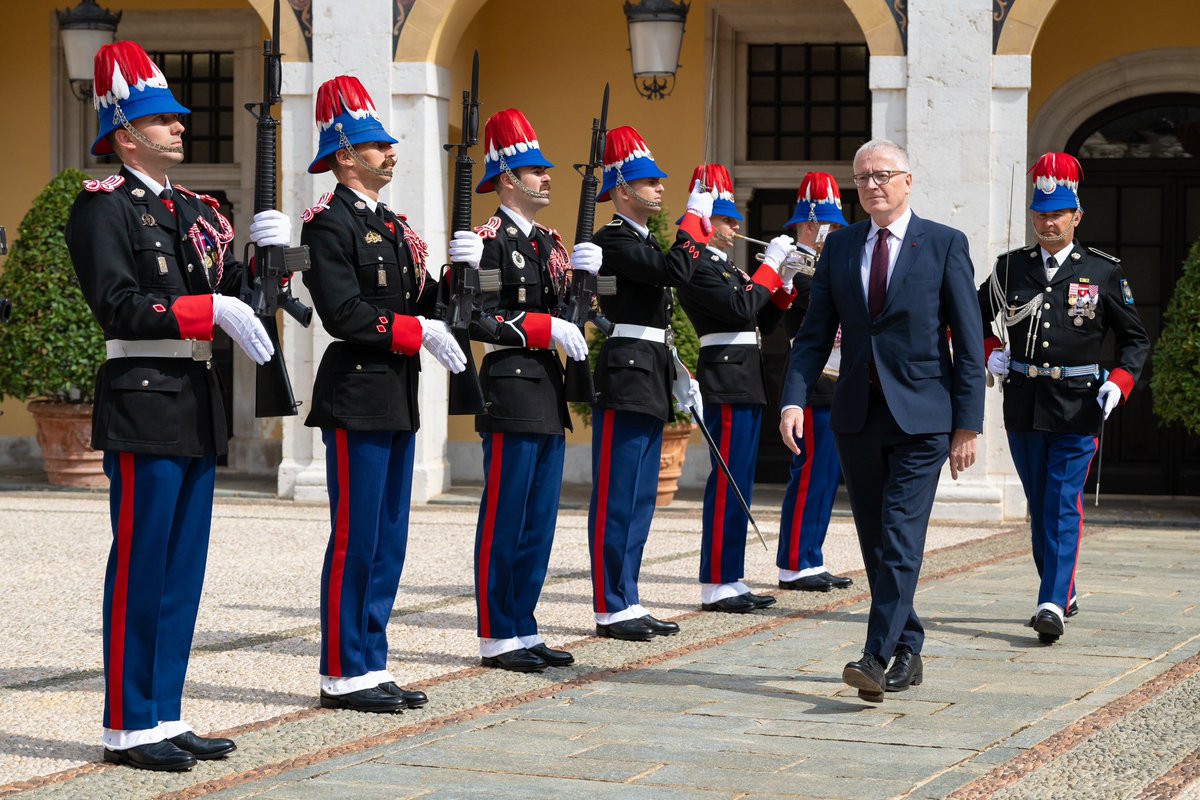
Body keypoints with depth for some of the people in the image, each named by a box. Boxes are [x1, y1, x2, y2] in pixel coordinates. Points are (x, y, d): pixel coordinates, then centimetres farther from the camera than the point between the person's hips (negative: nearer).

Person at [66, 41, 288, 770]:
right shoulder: (103, 208, -7)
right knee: (140, 570, -4)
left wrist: (268, 255, -5)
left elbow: (235, 299, 13)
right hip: (145, 402, -8)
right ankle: (129, 728, 2)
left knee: (184, 572, 10)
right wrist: (210, 310, -23)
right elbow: (120, 308, -18)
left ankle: (166, 717, 17)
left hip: (198, 408, 8)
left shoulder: (195, 211, 17)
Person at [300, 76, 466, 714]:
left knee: (388, 540, 11)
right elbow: (345, 314, -19)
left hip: (397, 400, 9)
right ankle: (343, 675, 1)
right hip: (357, 397, -9)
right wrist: (418, 332, -17)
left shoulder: (391, 225, 18)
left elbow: (416, 303, 16)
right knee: (355, 540, -5)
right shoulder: (329, 223, -10)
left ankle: (372, 666, 17)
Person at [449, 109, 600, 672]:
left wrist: (582, 275, 0)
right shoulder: (489, 240, -9)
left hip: (548, 393, 9)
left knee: (539, 521, 11)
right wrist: (546, 328, -21)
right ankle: (499, 639, 1)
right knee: (504, 520, -4)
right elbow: (479, 318, -17)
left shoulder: (549, 243, 17)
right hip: (510, 390, -9)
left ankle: (523, 631, 17)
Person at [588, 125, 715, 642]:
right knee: (616, 499, -6)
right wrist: (696, 217, -14)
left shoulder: (644, 244, 20)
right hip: (624, 380, -10)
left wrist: (681, 378, 18)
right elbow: (676, 270, -25)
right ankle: (612, 609, -2)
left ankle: (628, 603, 17)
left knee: (640, 499, 12)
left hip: (649, 383, 10)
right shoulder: (611, 240, -11)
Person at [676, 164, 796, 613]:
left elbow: (763, 322, 18)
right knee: (728, 483, -10)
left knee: (738, 484, 10)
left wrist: (785, 282, 5)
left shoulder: (726, 268, 19)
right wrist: (771, 265, -13)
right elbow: (741, 309, -22)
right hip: (726, 380, -10)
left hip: (746, 383, 10)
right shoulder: (698, 268, -10)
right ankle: (716, 586, -8)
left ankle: (730, 580, 14)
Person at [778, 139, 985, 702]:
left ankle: (876, 657, -17)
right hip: (857, 417, 5)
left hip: (921, 417, -4)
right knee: (875, 544, 9)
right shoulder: (839, 247, 9)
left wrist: (968, 424, -7)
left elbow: (969, 342, -2)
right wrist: (794, 400, -8)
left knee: (901, 540, -13)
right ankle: (907, 652, 20)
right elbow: (815, 334, 7)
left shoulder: (945, 245, -1)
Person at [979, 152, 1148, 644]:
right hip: (1023, 405, 3)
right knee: (1039, 507, 11)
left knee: (1064, 506, -11)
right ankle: (1064, 594, 26)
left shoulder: (1103, 273, 1)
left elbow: (1135, 338, 8)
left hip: (1076, 408, -3)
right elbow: (972, 318, 22)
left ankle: (1052, 605, -16)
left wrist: (1120, 383, -8)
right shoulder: (1010, 268, 7)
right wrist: (990, 353, 4)